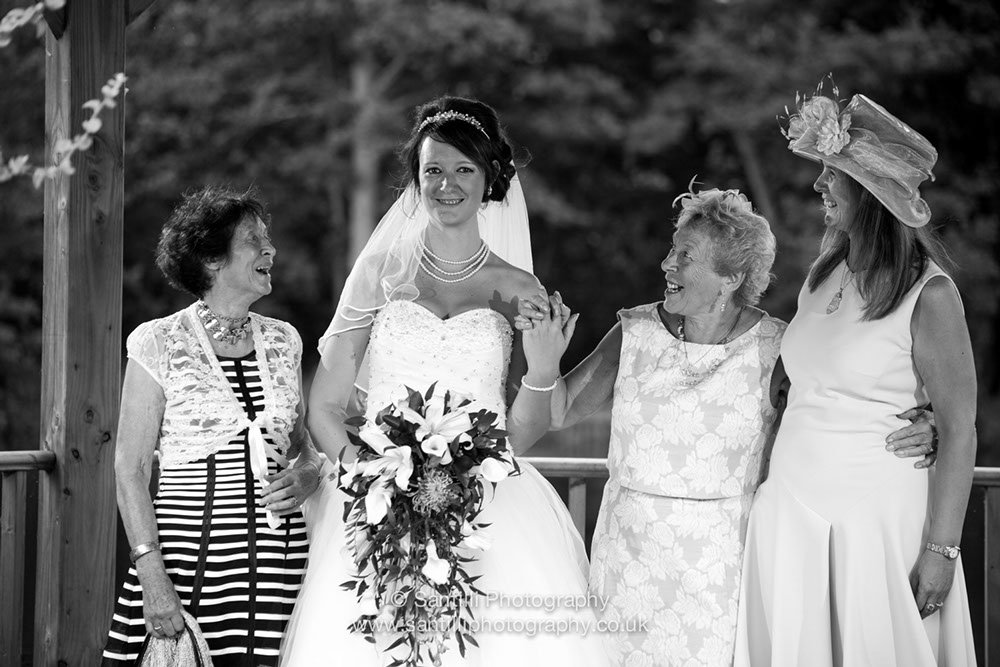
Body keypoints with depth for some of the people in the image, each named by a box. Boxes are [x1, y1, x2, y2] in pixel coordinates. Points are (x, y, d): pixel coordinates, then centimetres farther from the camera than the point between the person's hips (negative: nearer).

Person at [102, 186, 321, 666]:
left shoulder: (281, 341, 11)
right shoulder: (160, 344, -3)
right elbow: (130, 470, -5)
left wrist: (303, 477, -3)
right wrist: (151, 574, -14)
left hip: (276, 555, 4)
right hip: (186, 551, -4)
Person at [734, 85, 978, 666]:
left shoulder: (928, 295, -12)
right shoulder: (824, 277, 9)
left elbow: (959, 431, -12)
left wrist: (941, 549, -15)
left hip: (876, 523, -6)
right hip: (791, 515, 6)